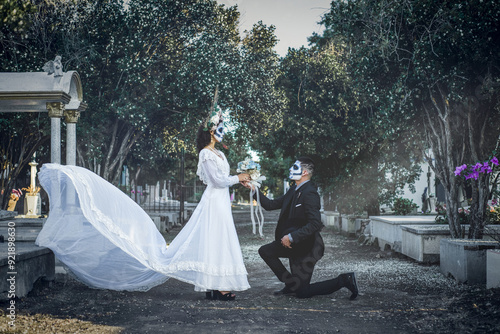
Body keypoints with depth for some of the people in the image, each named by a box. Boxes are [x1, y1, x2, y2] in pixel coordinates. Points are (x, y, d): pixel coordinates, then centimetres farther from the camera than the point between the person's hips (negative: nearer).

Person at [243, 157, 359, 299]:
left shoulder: (309, 193, -22)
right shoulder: (294, 190, 6)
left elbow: (315, 224, -30)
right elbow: (271, 205, 9)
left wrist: (292, 237, -27)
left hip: (305, 247, -9)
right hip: (294, 244, 9)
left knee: (302, 292, -3)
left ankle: (343, 280, 4)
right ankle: (291, 284, 15)